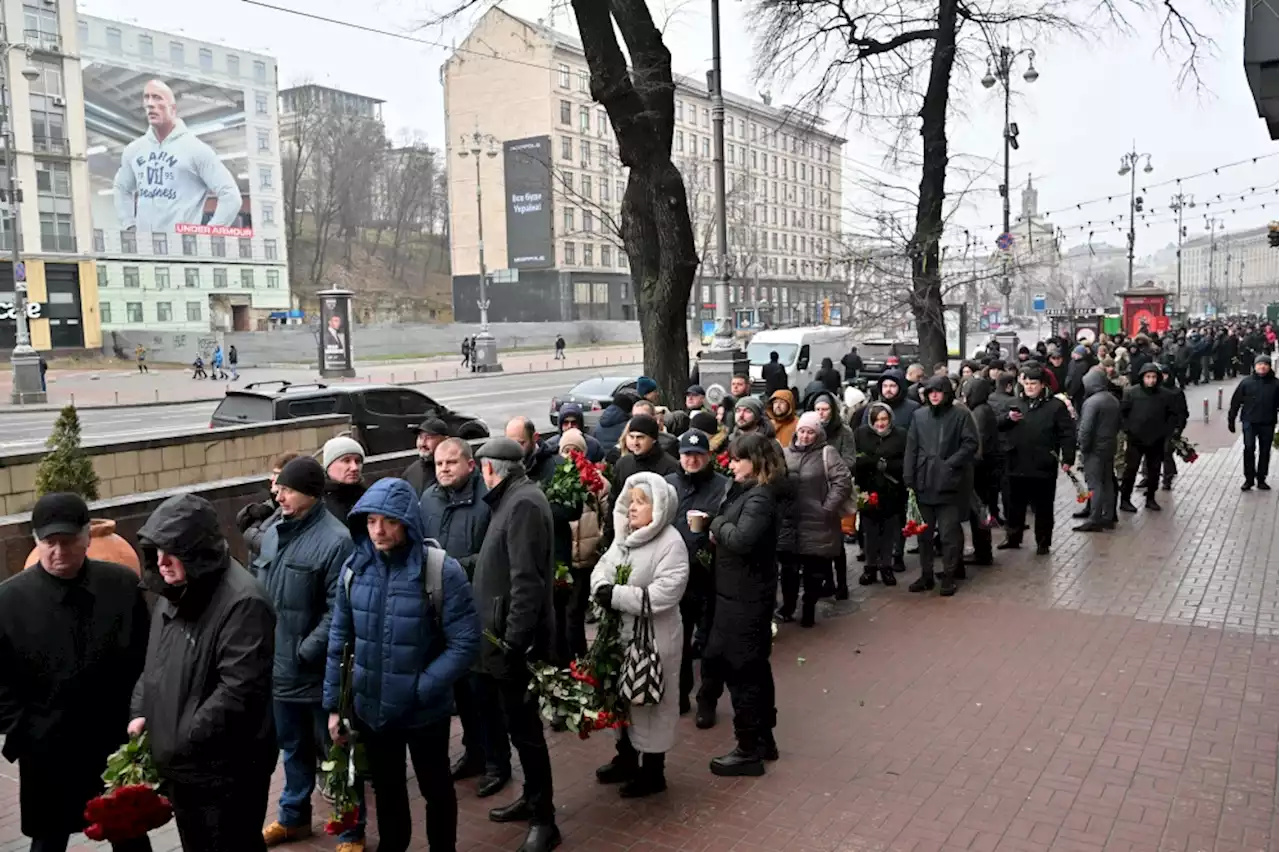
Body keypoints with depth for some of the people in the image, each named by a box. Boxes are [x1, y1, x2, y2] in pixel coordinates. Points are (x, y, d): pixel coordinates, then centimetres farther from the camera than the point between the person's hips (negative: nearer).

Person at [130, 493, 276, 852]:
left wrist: (184, 739, -20)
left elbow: (239, 690, -27)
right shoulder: (173, 593, 7)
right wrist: (141, 712, 4)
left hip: (226, 769, -9)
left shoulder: (242, 601, -24)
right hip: (178, 763, 9)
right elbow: (155, 662, 18)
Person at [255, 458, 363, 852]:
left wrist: (305, 652, -19)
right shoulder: (274, 533, 6)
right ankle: (293, 817, 44)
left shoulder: (336, 540, -19)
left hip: (319, 672, -7)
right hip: (278, 666, 7)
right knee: (292, 748, 24)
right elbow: (259, 590, 16)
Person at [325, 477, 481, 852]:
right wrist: (334, 703, 3)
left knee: (435, 788, 19)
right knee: (386, 788, 25)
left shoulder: (441, 571, -19)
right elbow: (340, 639, 2)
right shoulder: (354, 568, -6)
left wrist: (420, 689, -22)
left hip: (425, 710, -3)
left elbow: (465, 643, -18)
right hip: (370, 707, 4)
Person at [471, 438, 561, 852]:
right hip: (507, 634, 10)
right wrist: (505, 638, 16)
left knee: (525, 726, 0)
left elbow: (527, 582, -24)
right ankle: (533, 796, 33)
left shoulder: (524, 503, -19)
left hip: (517, 638, -10)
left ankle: (544, 819, 11)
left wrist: (513, 642, -23)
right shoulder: (514, 499, 12)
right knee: (519, 723, 19)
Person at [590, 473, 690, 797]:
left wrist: (616, 596, -24)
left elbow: (664, 593, -26)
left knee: (651, 701, 5)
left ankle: (652, 771, 21)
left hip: (654, 638, -8)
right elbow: (602, 567, 6)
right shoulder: (624, 536, 8)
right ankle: (626, 758, 39)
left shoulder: (671, 542, -18)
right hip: (620, 633, 8)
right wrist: (602, 589, -18)